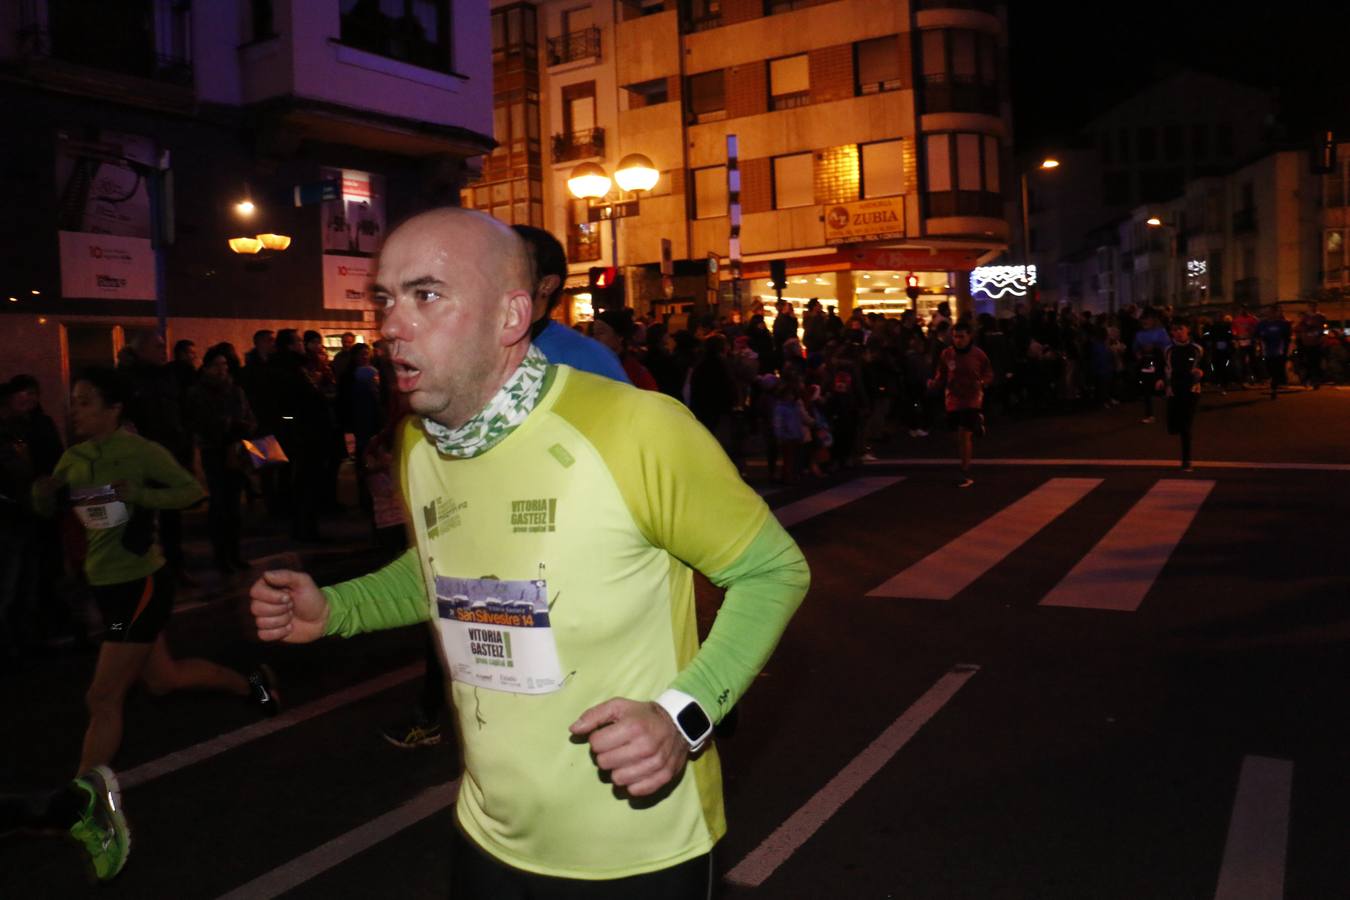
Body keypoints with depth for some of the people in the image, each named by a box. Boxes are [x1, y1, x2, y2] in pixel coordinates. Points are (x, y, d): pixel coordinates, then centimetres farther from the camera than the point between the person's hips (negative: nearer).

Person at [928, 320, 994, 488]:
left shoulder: (978, 354, -6)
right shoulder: (946, 354, -2)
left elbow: (989, 375, 4)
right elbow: (941, 376, 4)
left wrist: (982, 382, -18)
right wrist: (934, 383, -17)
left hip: (972, 400, -3)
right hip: (953, 400, 3)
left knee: (964, 434, -13)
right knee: (960, 435, 14)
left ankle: (966, 474, -5)